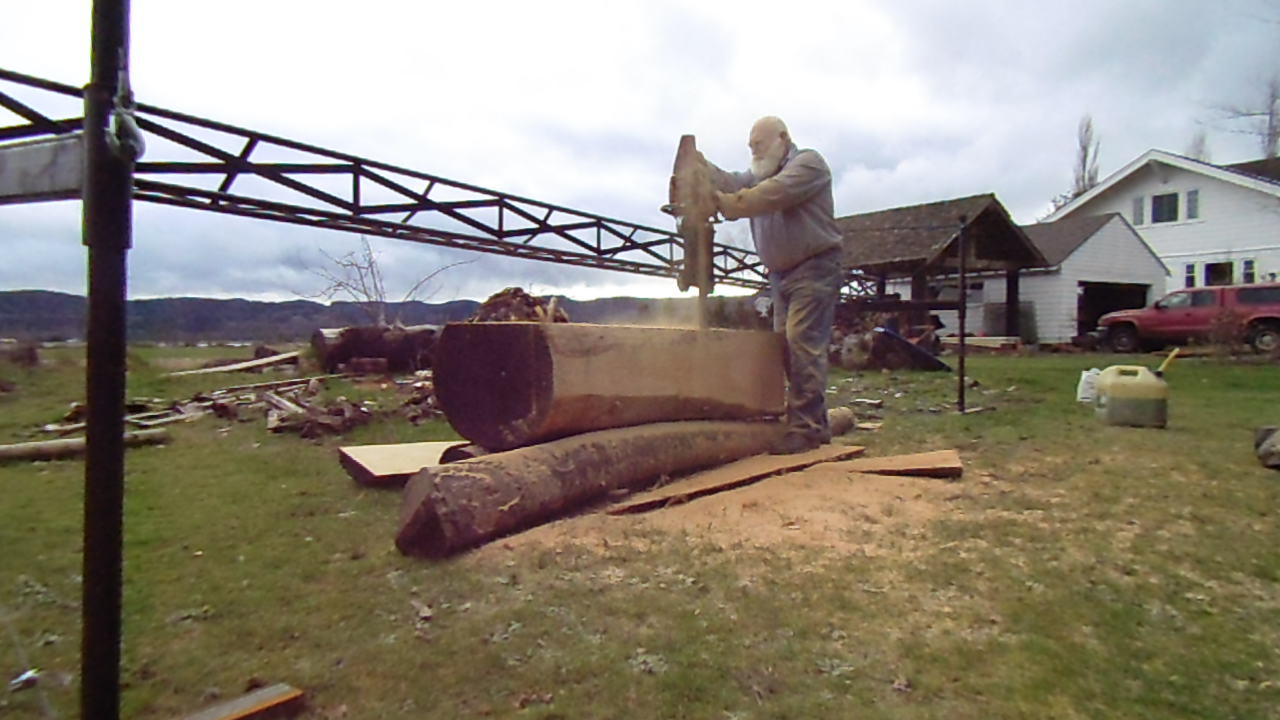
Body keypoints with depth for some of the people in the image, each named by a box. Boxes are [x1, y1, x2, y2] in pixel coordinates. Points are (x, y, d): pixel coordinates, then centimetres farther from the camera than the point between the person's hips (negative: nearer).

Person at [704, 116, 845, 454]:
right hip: (781, 273, 8)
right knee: (785, 344, 5)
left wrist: (725, 204, -28)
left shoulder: (808, 163, -5)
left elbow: (773, 193, -22)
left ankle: (804, 428, -14)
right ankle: (815, 424, 12)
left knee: (803, 343, -15)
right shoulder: (761, 174, 22)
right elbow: (732, 184, 4)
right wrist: (701, 167, -10)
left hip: (814, 268, -8)